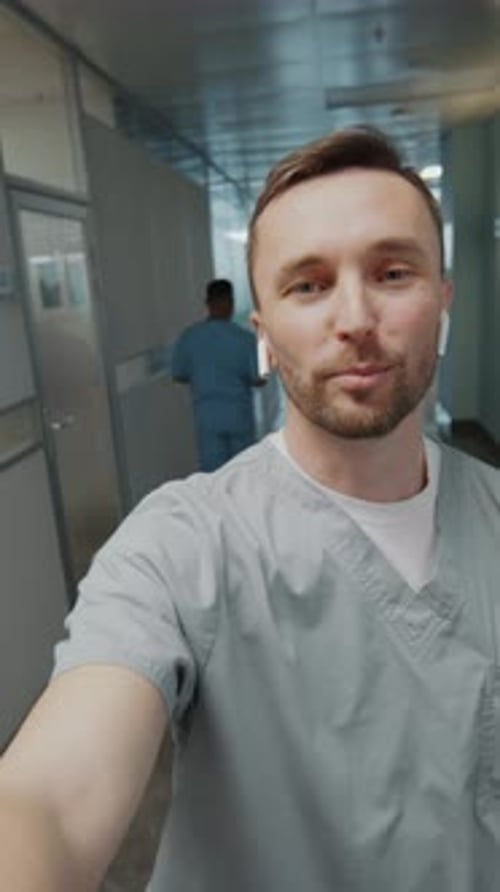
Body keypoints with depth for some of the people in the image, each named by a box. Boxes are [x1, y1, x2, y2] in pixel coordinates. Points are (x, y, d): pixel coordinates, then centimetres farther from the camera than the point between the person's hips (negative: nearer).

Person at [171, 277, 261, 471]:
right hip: (239, 412, -1)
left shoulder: (189, 336, -5)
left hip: (207, 414, 1)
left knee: (213, 470, 7)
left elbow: (178, 374, 2)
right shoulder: (244, 337, -11)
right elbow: (258, 378, -9)